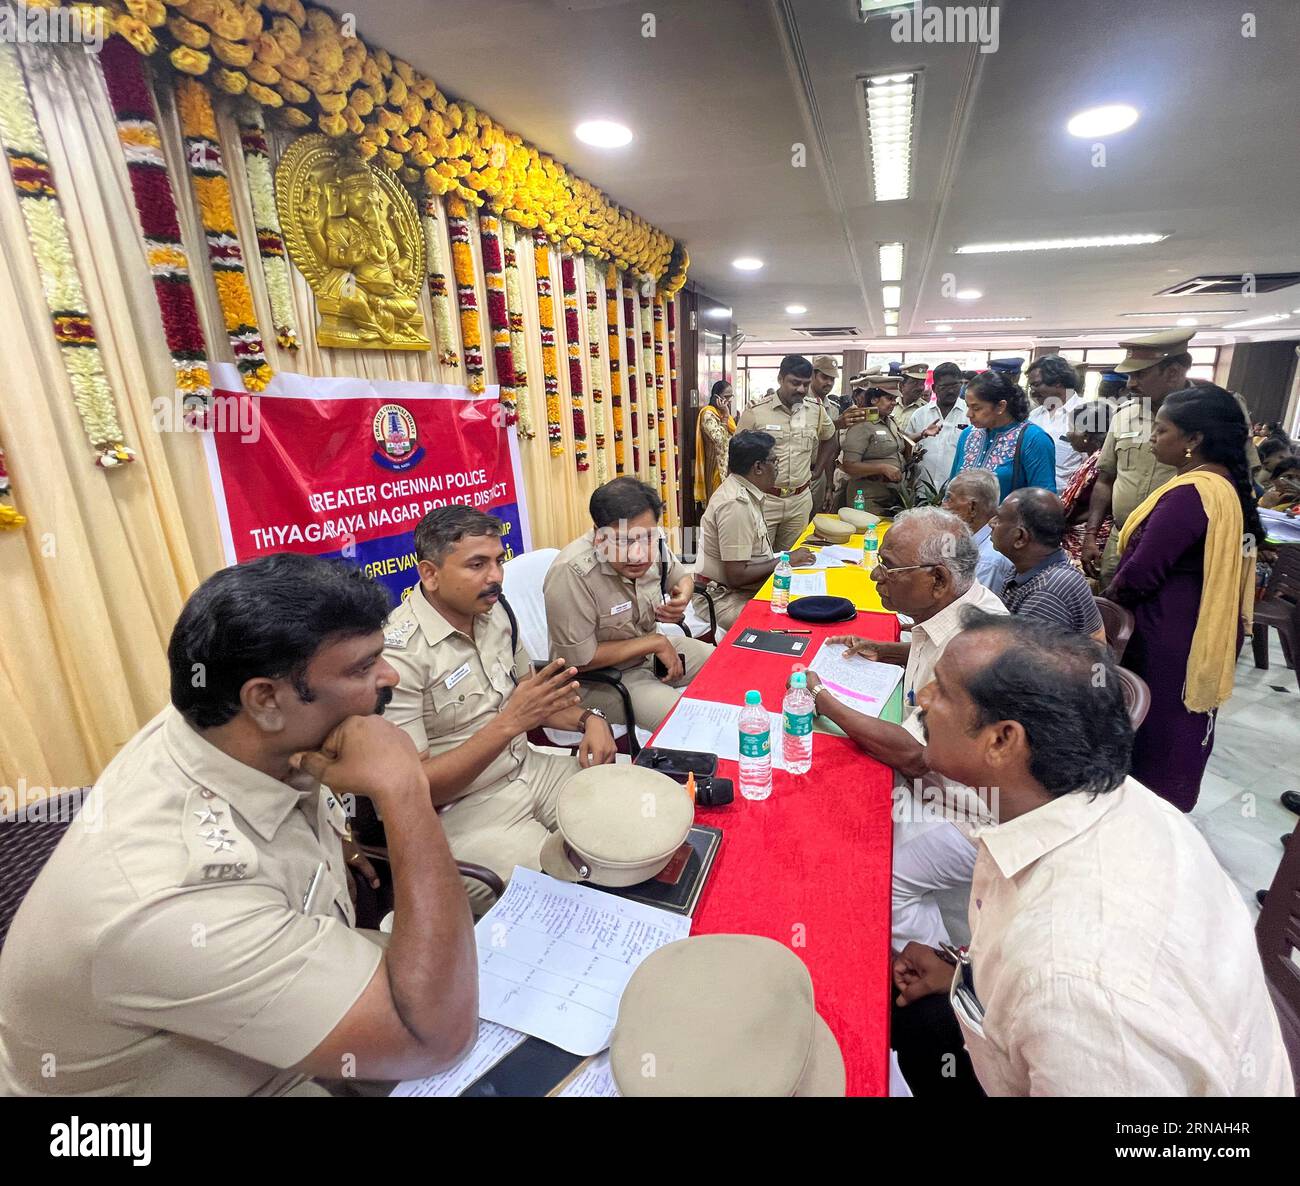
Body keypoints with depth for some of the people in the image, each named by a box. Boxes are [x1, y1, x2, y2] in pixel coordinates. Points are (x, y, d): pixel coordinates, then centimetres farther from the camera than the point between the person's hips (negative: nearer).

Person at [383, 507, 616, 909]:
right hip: (456, 808, -7)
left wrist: (586, 719, -4)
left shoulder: (494, 611, 1)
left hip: (529, 768, 7)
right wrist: (509, 722, -30)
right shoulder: (399, 653, -21)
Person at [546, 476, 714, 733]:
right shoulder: (571, 574, -32)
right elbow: (580, 660, -26)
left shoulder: (653, 543, -12)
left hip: (650, 649, 7)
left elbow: (682, 576, 11)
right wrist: (655, 643, -20)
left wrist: (681, 598, -14)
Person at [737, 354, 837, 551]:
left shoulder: (817, 411, 5)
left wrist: (815, 471, 16)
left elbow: (829, 440, 25)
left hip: (800, 500, 4)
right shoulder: (755, 412, -7)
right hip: (764, 499, -4)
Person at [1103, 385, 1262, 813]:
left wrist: (1110, 596, -3)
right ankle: (1169, 801, 38)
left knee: (1157, 721, 7)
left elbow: (1140, 573, -24)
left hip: (1169, 631, -9)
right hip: (1200, 627, 9)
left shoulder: (1189, 495, -26)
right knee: (1182, 719, 21)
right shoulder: (1226, 485, 6)